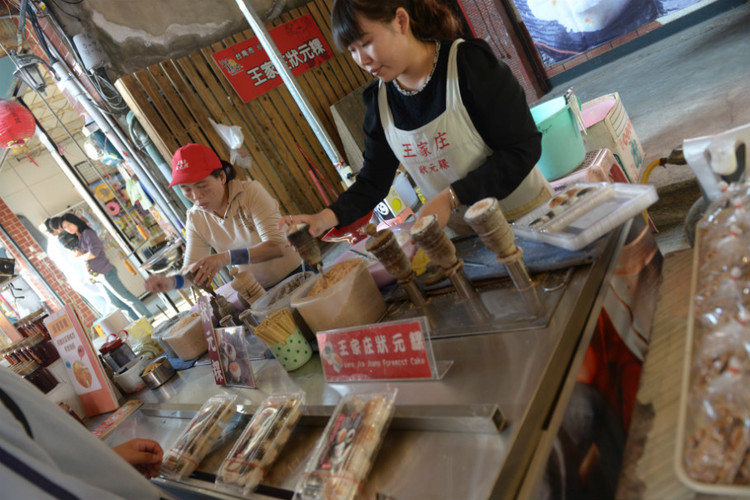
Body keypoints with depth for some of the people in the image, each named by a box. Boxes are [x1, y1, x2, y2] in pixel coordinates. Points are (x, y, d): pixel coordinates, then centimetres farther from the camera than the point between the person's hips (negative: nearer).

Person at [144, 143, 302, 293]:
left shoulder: (250, 191, -13)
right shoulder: (195, 219, 1)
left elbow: (276, 246, -22)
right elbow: (192, 271, 0)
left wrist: (225, 258, -35)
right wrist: (170, 282, -25)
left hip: (295, 277, -3)